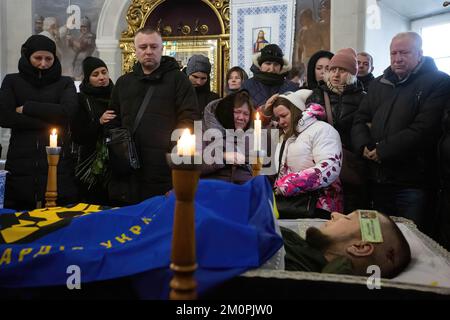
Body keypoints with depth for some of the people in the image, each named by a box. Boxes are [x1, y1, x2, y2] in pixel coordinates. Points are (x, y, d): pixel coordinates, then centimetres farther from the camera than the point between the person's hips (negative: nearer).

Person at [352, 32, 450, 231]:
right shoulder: (379, 84, 16)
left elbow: (424, 129, -16)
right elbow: (360, 119, 11)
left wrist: (383, 150, -17)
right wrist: (364, 146, -9)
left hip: (413, 183, -5)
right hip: (378, 180, 6)